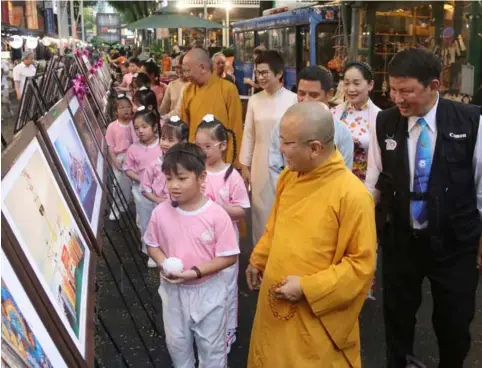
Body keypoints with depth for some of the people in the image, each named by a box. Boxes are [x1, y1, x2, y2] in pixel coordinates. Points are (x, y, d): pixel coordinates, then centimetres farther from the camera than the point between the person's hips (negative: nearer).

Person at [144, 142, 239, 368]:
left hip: (207, 290, -3)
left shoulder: (216, 214, -22)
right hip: (173, 290, 3)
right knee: (176, 341, 25)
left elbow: (229, 257, -17)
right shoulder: (160, 212, -12)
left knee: (211, 344, 18)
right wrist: (164, 264, -17)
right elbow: (152, 245, 3)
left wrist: (195, 272, -26)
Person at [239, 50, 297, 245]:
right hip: (260, 165, 4)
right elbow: (248, 134, 8)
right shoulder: (254, 100, 4)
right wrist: (244, 165, 9)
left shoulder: (293, 99, -9)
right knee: (261, 210, 12)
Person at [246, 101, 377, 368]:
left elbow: (362, 263, -19)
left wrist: (307, 288, -22)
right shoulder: (288, 176, -1)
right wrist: (258, 260, 17)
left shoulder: (352, 194, -23)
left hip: (316, 316, -6)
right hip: (276, 304, 6)